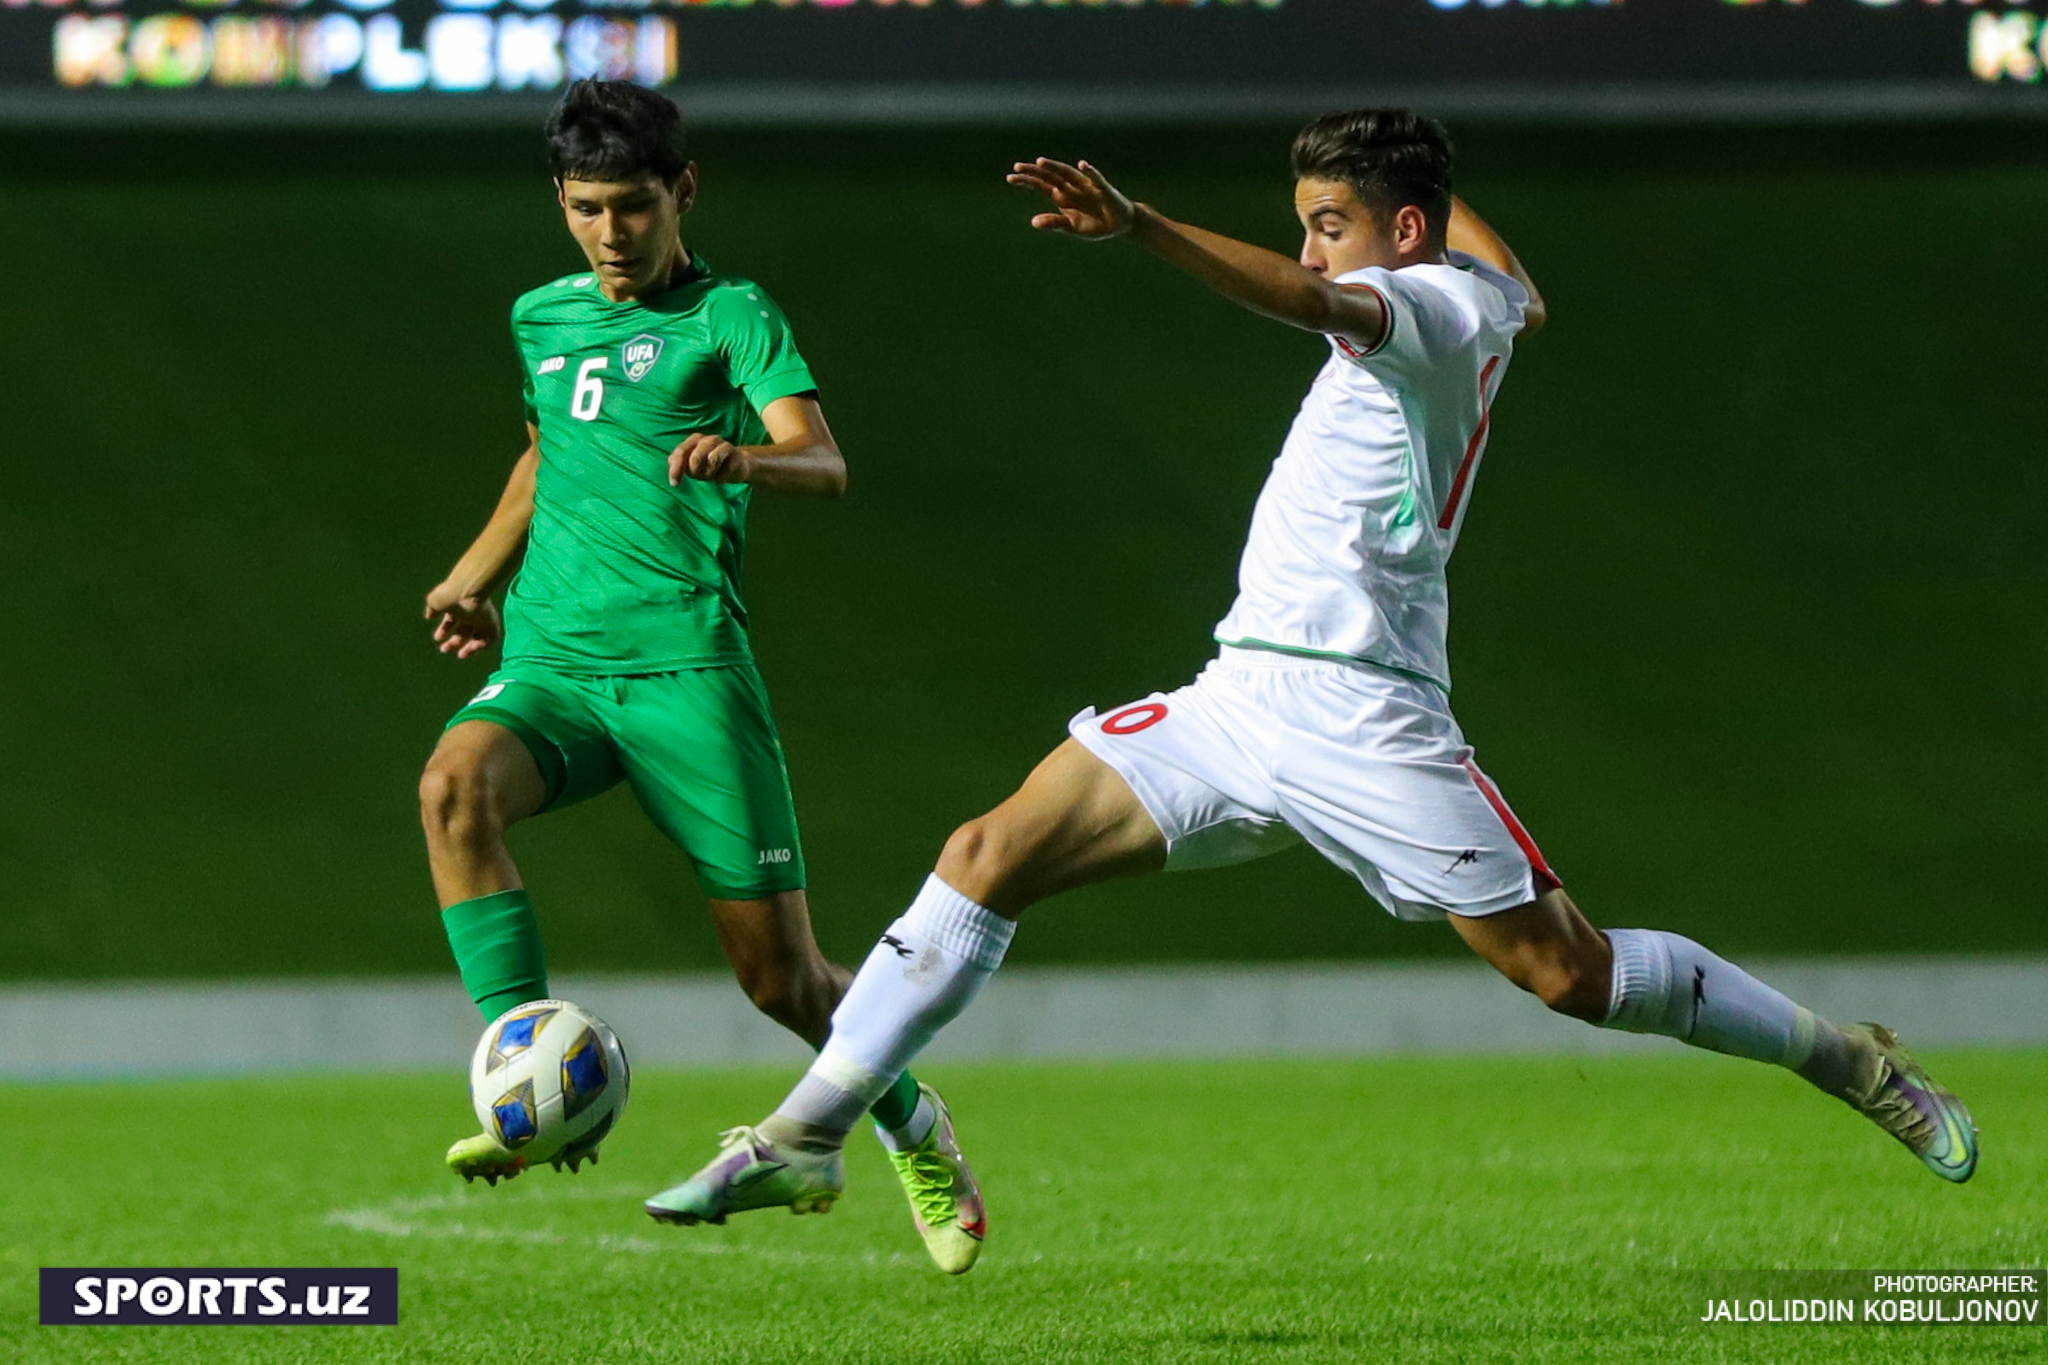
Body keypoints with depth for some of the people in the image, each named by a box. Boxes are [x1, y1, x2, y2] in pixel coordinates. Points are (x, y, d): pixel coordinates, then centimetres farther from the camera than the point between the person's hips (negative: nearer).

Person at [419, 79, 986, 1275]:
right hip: (551, 661, 4)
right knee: (457, 784, -31)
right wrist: (479, 572, 36)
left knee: (781, 972, -2)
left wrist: (741, 457, -38)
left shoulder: (730, 316, 0)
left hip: (684, 663, -4)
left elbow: (822, 462, -17)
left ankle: (910, 1124, 29)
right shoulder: (541, 319, 17)